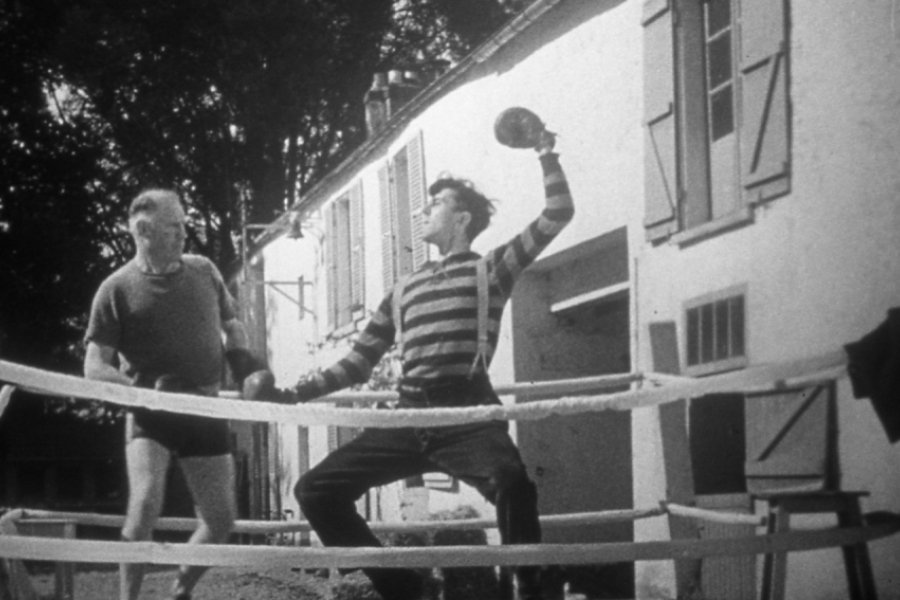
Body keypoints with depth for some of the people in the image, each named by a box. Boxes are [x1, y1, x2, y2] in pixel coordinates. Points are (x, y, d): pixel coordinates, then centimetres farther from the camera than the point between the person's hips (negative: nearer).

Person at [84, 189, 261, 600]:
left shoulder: (204, 272, 5)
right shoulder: (117, 290, -7)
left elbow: (231, 325, 22)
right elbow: (95, 367, -10)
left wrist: (243, 359, 1)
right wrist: (143, 391, -24)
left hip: (204, 412, 4)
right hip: (151, 415, -4)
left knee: (221, 519, 3)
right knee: (146, 502, -27)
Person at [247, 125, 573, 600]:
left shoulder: (490, 269, 12)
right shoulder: (404, 290, 25)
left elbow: (557, 215, 3)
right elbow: (357, 364, 26)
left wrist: (546, 156, 2)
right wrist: (290, 395, 20)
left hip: (468, 416, -6)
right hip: (409, 421, 6)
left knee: (512, 483, -38)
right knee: (316, 490, -4)